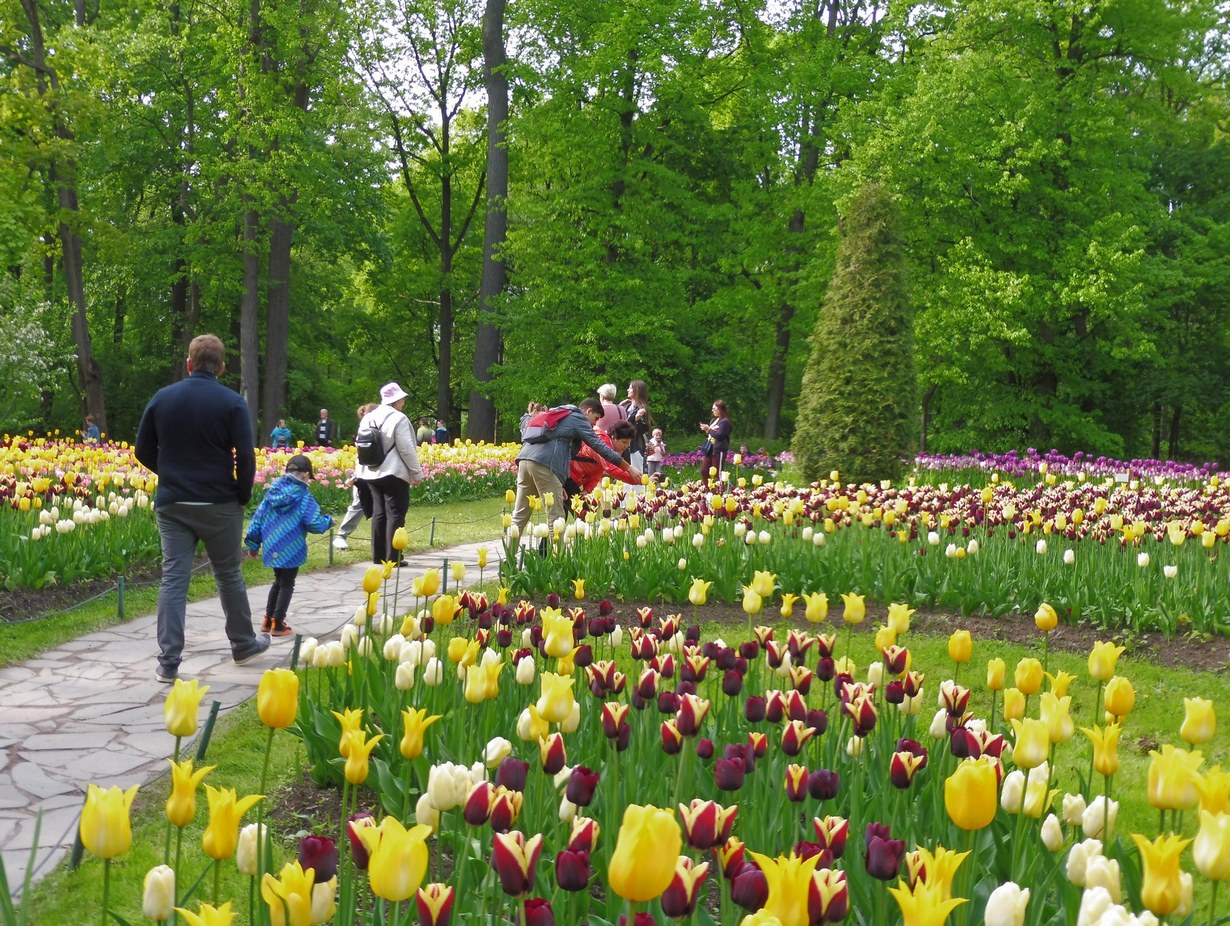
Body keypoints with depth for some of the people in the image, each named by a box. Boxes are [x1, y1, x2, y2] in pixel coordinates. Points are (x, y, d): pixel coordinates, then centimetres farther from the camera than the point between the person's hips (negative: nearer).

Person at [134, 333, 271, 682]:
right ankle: (244, 645, 28)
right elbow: (246, 457, -13)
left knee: (173, 578, 1)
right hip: (218, 505, -2)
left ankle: (168, 663, -3)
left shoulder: (162, 398, 1)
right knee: (229, 575, 13)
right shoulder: (232, 402, -8)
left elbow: (144, 452, 6)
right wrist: (243, 496, 1)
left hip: (171, 504, 2)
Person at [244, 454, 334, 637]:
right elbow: (314, 524, -17)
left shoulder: (272, 492, 2)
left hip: (272, 548, 5)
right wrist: (329, 521, 5)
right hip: (291, 551, -5)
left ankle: (268, 620, 26)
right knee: (287, 585, 8)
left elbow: (258, 519, 5)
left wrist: (253, 544, 14)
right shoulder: (304, 498, -13)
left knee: (278, 581, 23)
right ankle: (278, 625, 9)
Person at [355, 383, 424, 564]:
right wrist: (417, 473, -6)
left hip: (371, 474, 7)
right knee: (395, 515, -2)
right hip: (393, 474, -7)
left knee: (379, 514, 12)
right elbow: (406, 450, -14)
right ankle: (392, 557, -4)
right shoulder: (398, 419, -13)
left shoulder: (368, 418, 9)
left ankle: (378, 555, 13)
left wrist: (359, 473, 22)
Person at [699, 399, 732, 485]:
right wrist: (706, 429, 2)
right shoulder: (714, 420, 17)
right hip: (710, 450, 9)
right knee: (703, 471, 8)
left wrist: (708, 429, -13)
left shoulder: (725, 422, -12)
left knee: (717, 474, -6)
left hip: (719, 451, -9)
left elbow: (719, 435, -20)